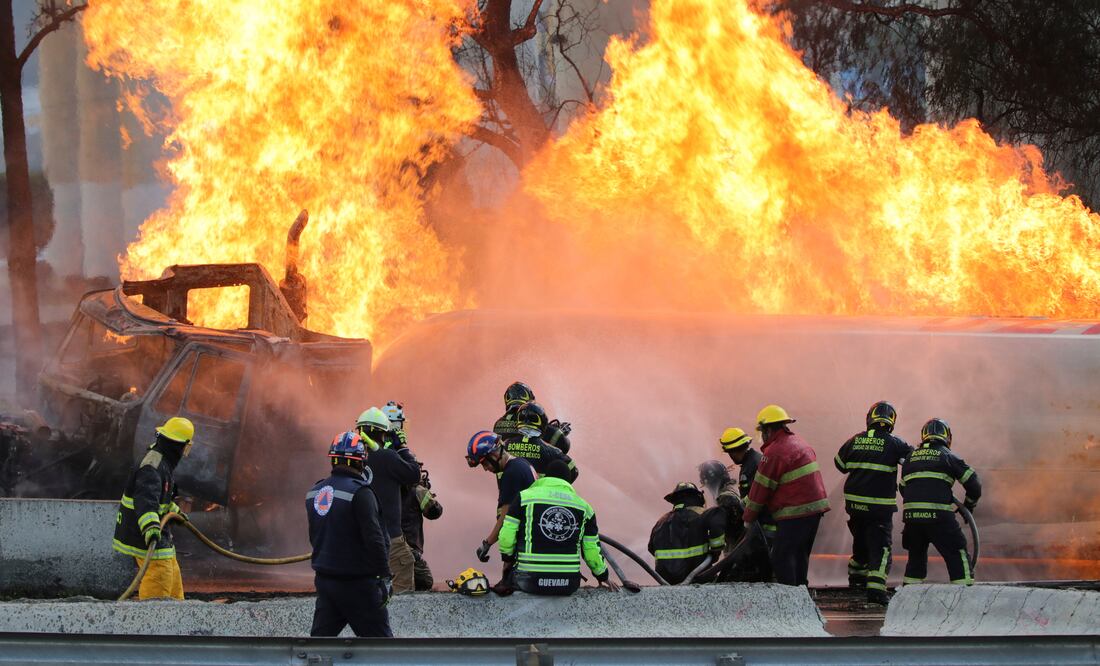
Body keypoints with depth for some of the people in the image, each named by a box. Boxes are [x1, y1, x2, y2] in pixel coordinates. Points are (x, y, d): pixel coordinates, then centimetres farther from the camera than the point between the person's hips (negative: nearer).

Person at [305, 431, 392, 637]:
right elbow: (374, 538, -19)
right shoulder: (359, 493, -17)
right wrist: (384, 576, -12)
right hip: (356, 584, -7)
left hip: (323, 580, 7)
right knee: (379, 637, 3)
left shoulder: (314, 493, 7)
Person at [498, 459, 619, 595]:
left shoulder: (525, 497, 2)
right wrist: (603, 577, 29)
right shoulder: (583, 506, 9)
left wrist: (508, 559, 17)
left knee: (511, 573, 31)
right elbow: (592, 551, 11)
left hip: (530, 582, -3)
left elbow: (506, 537, -4)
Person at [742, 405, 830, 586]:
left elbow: (761, 489, -8)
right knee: (800, 556, 16)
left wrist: (748, 518, 4)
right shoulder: (799, 442, 17)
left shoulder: (774, 452, -13)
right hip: (816, 506, 9)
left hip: (795, 513, -9)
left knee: (782, 558, -6)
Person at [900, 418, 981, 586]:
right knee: (957, 557, 2)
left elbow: (903, 488, 24)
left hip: (911, 515, 5)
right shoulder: (948, 456, 5)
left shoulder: (910, 458, 18)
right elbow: (973, 484, 6)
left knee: (916, 557, 23)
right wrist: (969, 506, 22)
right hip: (938, 516, -5)